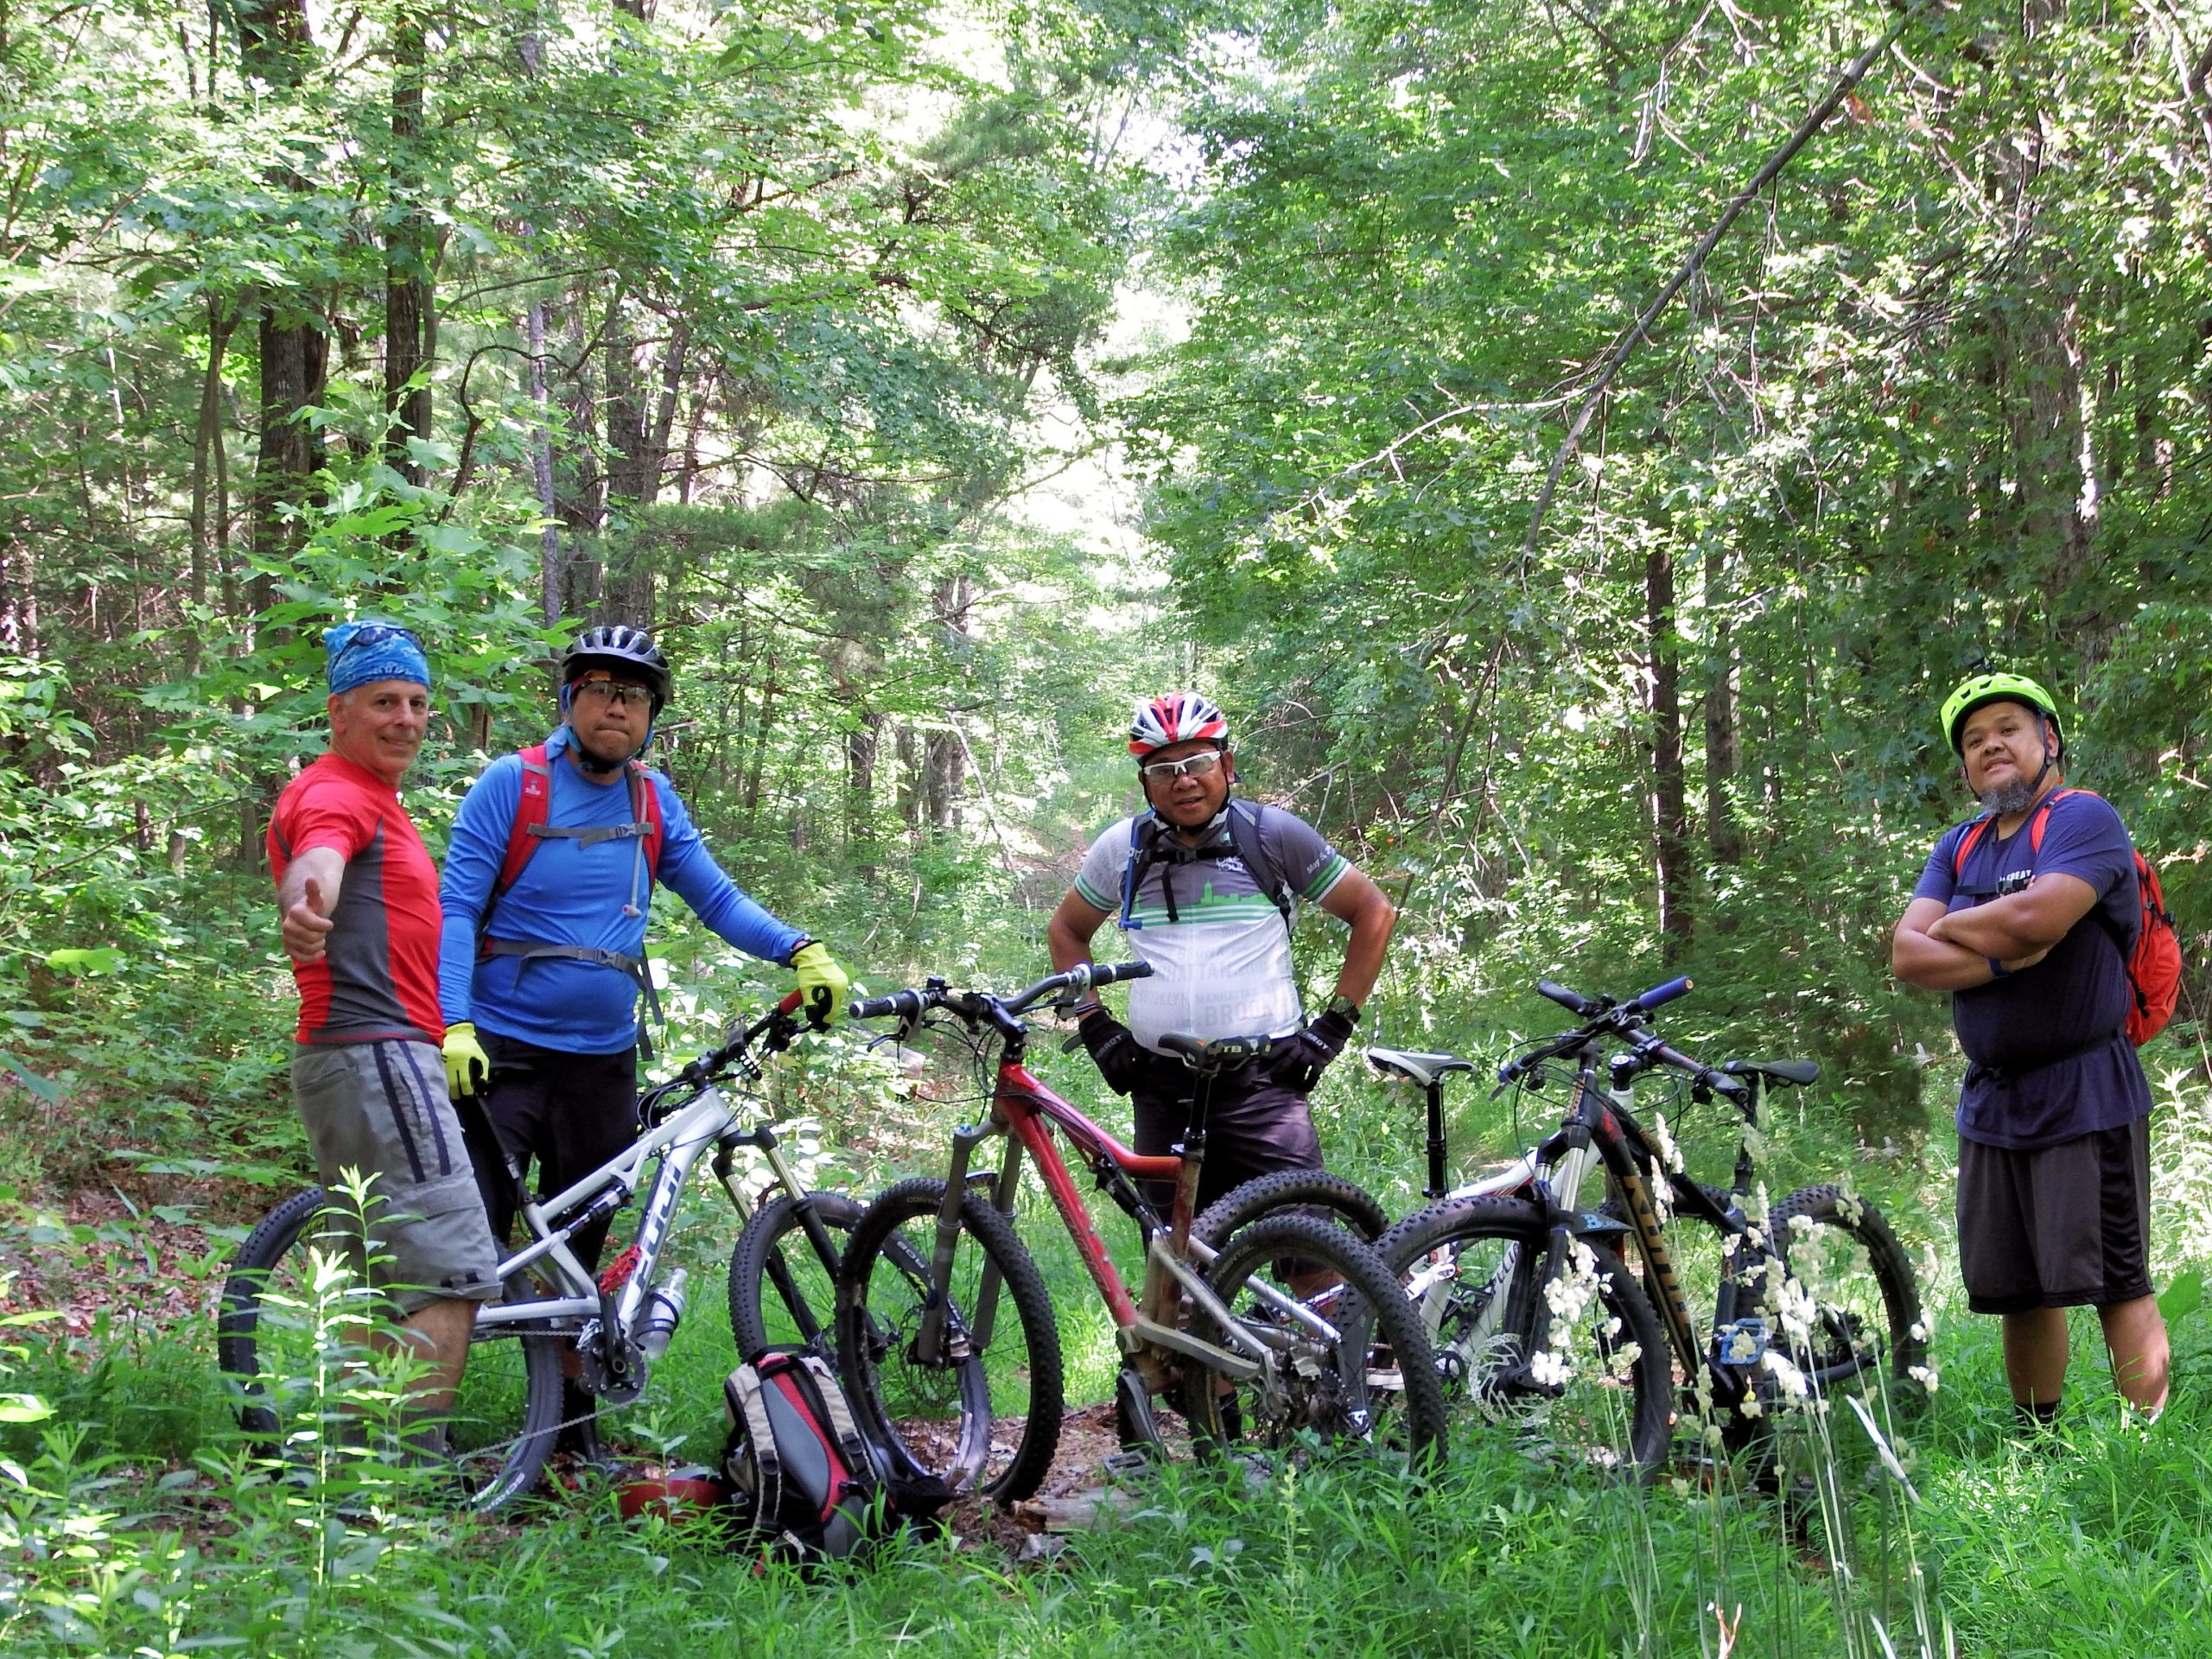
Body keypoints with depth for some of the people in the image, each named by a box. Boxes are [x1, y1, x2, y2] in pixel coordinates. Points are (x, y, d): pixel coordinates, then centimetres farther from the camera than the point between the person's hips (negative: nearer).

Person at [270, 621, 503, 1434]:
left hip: (347, 1061, 11)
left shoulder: (373, 798, 23)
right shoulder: (336, 793, -9)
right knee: (455, 1279, -16)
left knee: (390, 1287, 15)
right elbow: (318, 858, -34)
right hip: (377, 1055, -11)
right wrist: (304, 908, -56)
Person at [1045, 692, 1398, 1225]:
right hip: (1162, 1089, 3)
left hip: (1264, 1082, -3)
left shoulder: (1274, 835, 0)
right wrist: (1095, 1025, 11)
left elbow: (1375, 913, 7)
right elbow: (1066, 930, 23)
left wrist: (1334, 1026, 0)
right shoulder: (1123, 849, 7)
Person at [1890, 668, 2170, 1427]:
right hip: (1991, 1100, 7)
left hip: (2084, 1098, -7)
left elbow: (2034, 917, -24)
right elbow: (1907, 955, 2)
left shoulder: (2084, 819, -6)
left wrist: (1950, 925, -5)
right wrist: (2004, 959, -14)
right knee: (2019, 1291, 12)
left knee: (2114, 1283, -6)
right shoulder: (1959, 847, 15)